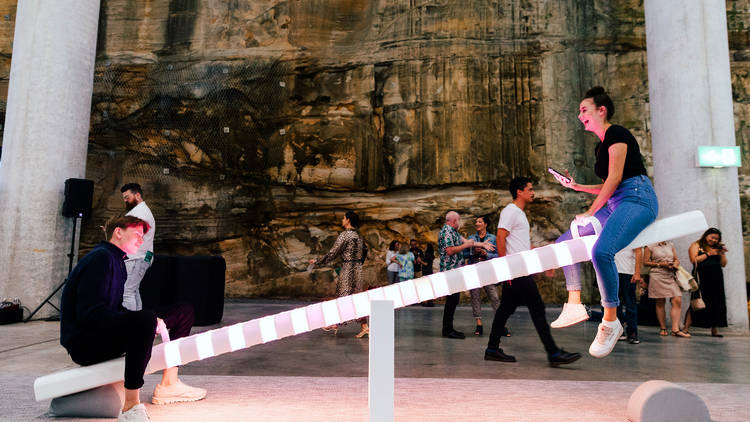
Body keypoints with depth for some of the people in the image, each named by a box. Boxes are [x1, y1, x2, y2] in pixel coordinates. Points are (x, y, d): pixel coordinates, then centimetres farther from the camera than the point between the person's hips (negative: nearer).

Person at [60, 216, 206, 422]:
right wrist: (148, 322, -27)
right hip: (84, 344, -10)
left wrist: (149, 323, -3)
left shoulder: (117, 262, 17)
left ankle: (169, 384, 12)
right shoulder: (100, 258, -14)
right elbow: (90, 314, -25)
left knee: (184, 312, 10)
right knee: (146, 319, -40)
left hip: (109, 336, 10)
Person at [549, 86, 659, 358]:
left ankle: (611, 322, -17)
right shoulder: (602, 145, 22)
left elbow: (615, 178, -13)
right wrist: (576, 186, 19)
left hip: (637, 198, -10)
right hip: (614, 204, 10)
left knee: (601, 251, -32)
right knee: (565, 241, 4)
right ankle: (574, 305, 1)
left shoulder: (616, 133, -4)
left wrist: (590, 212, -11)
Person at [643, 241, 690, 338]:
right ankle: (663, 328, 11)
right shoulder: (650, 246, 3)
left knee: (677, 301, -10)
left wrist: (675, 264, -1)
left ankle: (675, 329, -8)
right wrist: (659, 264, -10)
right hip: (657, 276, -4)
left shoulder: (670, 245, 16)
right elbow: (645, 262, 0)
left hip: (671, 276, 4)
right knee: (660, 303, 1)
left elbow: (676, 259, 21)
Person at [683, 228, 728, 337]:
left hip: (716, 279, 5)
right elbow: (694, 260, -11)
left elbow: (723, 264, 16)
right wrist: (708, 254, -10)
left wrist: (722, 254, 1)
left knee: (716, 303, 3)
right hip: (702, 278, -5)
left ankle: (715, 329, 9)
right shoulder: (696, 245, 3)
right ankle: (686, 328, -8)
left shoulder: (717, 247, 18)